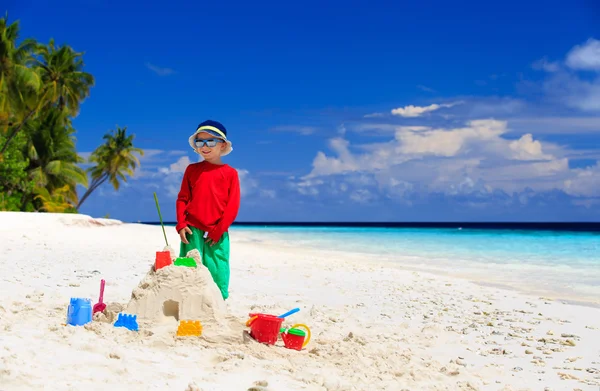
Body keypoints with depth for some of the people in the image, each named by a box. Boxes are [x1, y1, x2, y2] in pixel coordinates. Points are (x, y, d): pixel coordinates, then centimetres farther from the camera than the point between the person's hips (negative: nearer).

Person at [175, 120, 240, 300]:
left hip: (217, 234, -1)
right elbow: (182, 198, 9)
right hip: (192, 231, 2)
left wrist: (218, 231, -8)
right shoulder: (192, 169, 10)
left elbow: (233, 205, -1)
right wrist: (181, 224, -4)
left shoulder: (230, 173, 3)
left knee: (217, 274, -1)